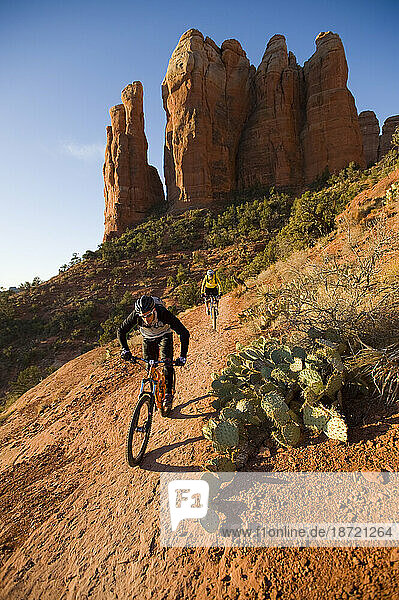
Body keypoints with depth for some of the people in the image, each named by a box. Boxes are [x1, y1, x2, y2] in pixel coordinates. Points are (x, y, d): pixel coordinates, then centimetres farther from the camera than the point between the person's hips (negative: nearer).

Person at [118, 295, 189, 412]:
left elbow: (184, 333, -35)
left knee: (167, 362, -19)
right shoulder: (135, 315, -32)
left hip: (164, 336, -2)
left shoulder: (163, 313, -39)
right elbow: (121, 331, -16)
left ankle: (169, 394, -2)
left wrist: (183, 356, -40)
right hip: (148, 339, 2)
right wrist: (125, 349, -31)